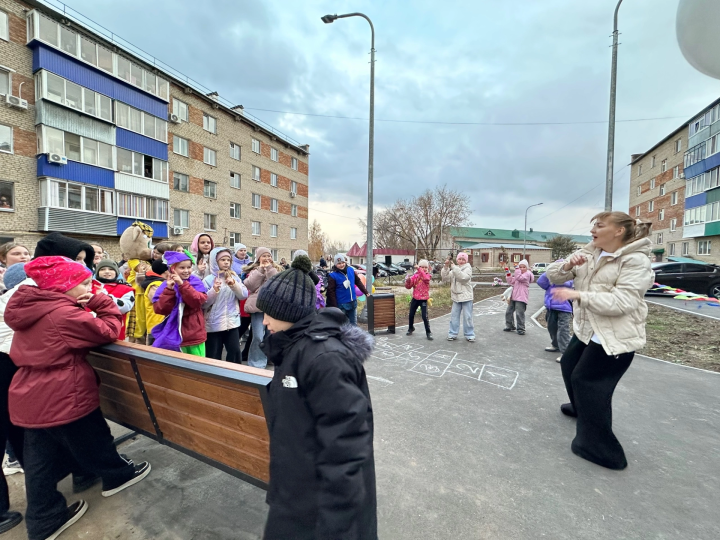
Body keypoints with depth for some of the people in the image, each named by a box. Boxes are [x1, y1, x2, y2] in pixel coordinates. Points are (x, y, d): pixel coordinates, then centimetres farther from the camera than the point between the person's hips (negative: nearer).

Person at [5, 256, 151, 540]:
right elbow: (108, 331, -16)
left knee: (41, 460, 17)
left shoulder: (32, 308, 6)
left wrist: (82, 308, 7)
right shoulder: (63, 313, -23)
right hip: (62, 397, -8)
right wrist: (103, 303, -8)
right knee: (93, 441, 15)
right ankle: (117, 476, 37)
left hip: (31, 397, 8)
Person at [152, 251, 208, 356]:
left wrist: (182, 284, -24)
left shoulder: (196, 282, -3)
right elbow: (159, 309, -9)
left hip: (195, 334, 0)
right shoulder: (166, 285, -1)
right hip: (174, 335, 1)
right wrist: (169, 290, -19)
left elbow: (198, 301, -19)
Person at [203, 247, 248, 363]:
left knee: (235, 351, 4)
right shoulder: (208, 280, -5)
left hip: (232, 322, 3)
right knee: (213, 356, 8)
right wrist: (214, 290, -22)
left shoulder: (234, 277, 5)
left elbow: (244, 295, -2)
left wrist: (234, 285, -16)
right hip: (213, 324, -2)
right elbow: (203, 304, -9)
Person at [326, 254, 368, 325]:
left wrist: (366, 292, 9)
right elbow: (331, 292, -13)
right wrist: (334, 307, -14)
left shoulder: (351, 270, 0)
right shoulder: (332, 275, -14)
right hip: (341, 304, -5)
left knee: (354, 323, 17)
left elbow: (358, 282, 11)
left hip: (353, 302, 5)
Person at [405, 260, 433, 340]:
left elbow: (426, 278, -32)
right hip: (415, 298, 4)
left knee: (425, 317, -7)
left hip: (423, 299, -3)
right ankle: (411, 328, 35)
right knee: (411, 315, 14)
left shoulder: (427, 275, -5)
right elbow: (408, 286, 0)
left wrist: (419, 269, -35)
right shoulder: (415, 275, 1)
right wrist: (408, 280, -19)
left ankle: (428, 332, 6)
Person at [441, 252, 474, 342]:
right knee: (454, 316, 8)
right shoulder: (453, 269, 8)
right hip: (456, 297, 4)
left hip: (466, 297, -4)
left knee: (467, 317, 2)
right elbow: (445, 278, -4)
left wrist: (453, 266, -25)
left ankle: (469, 334, 15)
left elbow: (463, 277, -25)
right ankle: (452, 334, 17)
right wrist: (446, 266, -17)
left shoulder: (468, 268, -5)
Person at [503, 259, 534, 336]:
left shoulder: (527, 273, -4)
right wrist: (508, 274, 7)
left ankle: (521, 329, -1)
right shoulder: (517, 274, 21)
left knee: (519, 313, -11)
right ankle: (510, 326, 28)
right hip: (513, 296, 9)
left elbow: (520, 278, -21)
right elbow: (511, 282, 18)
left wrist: (517, 269, -16)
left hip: (521, 297, -9)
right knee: (508, 312, 13)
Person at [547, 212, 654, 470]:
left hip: (615, 337, -8)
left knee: (586, 380, -5)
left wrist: (578, 295, -30)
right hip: (587, 330, 9)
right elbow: (553, 275, 2)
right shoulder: (587, 254, 3)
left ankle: (601, 448, 11)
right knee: (569, 365, 23)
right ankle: (581, 408, 50)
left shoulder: (636, 261, -17)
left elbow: (622, 302, -27)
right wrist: (568, 265, -18)